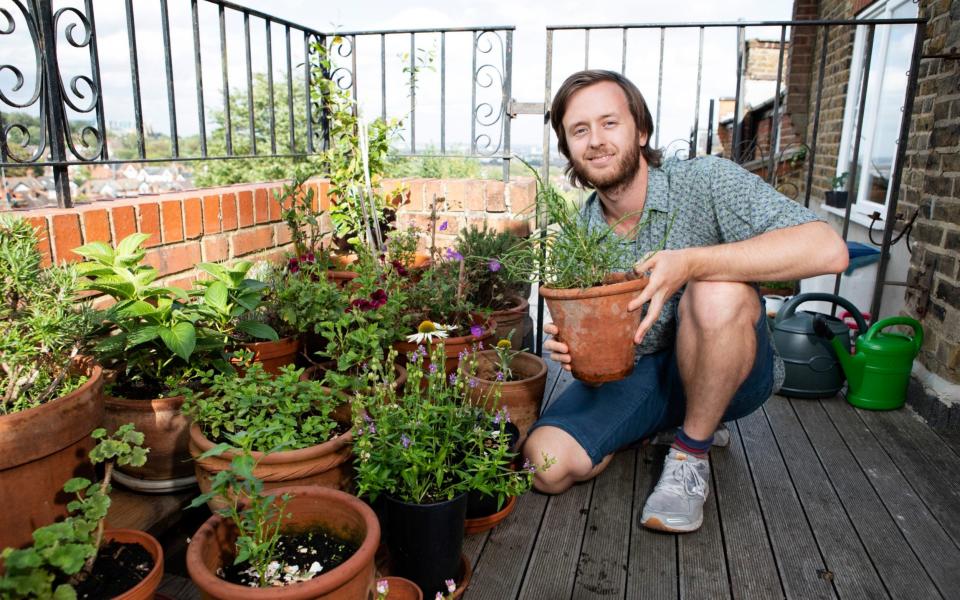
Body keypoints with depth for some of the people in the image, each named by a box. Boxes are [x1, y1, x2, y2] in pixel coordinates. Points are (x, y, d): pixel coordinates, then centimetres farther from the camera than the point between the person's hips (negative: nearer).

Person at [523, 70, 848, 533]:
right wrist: (567, 343, -20)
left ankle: (692, 453, -11)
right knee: (547, 465, -16)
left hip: (727, 373, -3)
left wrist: (692, 262, -37)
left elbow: (828, 250, -29)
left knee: (718, 293, -36)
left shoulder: (705, 182, -16)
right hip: (630, 374, 4)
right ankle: (667, 423, 13)